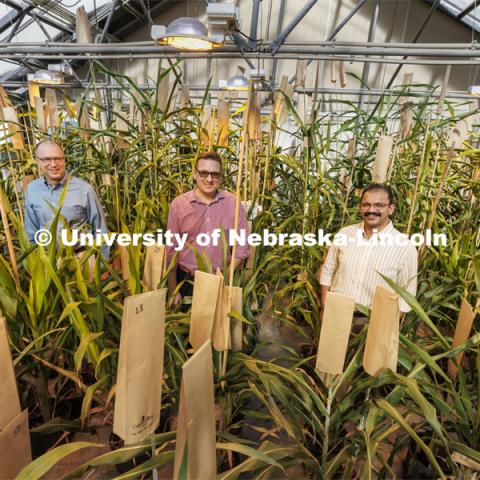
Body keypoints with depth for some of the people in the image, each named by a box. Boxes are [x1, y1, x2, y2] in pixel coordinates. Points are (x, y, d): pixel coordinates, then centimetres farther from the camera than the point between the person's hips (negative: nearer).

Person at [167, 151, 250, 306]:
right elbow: (171, 249, -2)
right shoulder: (178, 204, -6)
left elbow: (242, 246, 0)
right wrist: (172, 291, -1)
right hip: (186, 281, 0)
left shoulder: (233, 203, -5)